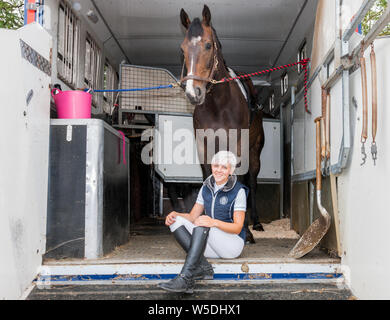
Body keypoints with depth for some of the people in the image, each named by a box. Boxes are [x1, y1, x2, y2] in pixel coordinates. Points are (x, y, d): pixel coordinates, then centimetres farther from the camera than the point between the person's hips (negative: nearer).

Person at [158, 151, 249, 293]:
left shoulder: (238, 191, -11)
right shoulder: (206, 188, 7)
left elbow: (238, 228, -15)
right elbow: (192, 216, 8)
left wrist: (214, 222, -33)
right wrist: (175, 214, -14)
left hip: (232, 243, -6)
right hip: (209, 245, 6)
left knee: (201, 224, -33)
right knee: (177, 222, -15)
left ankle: (185, 277, -41)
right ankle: (202, 266, -28)